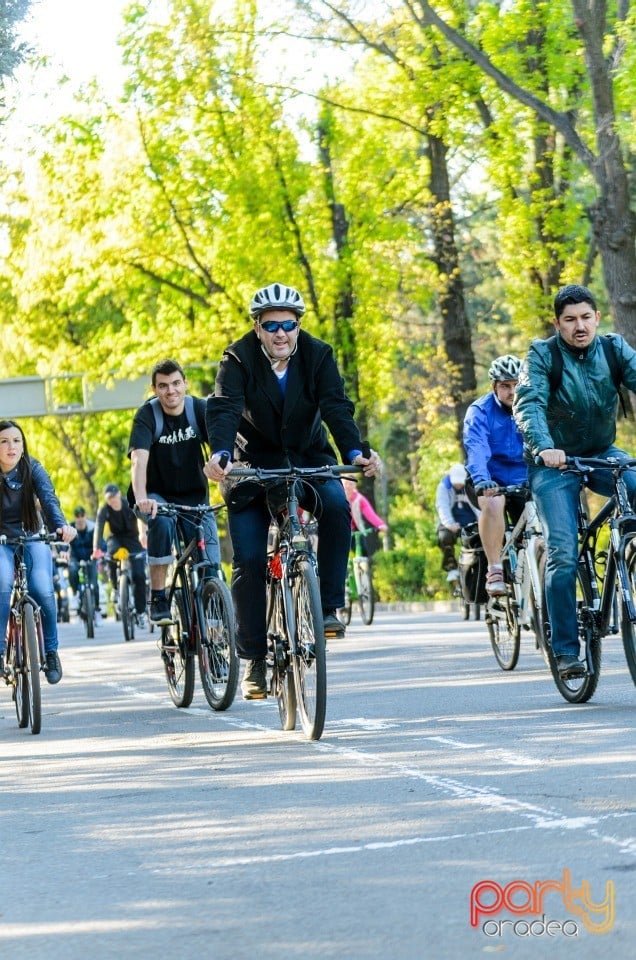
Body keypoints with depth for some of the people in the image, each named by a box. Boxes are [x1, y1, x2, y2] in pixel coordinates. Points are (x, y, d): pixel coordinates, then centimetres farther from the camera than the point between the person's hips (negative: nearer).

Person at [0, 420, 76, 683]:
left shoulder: (32, 469, -11)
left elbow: (48, 499, -24)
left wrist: (61, 525, -44)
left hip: (32, 538, 1)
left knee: (43, 591, -23)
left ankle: (50, 652, -2)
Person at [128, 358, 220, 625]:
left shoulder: (199, 409, -12)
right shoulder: (147, 415, -17)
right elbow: (139, 460, -31)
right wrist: (141, 499, -49)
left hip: (194, 496, 2)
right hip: (157, 495, -2)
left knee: (210, 566, -11)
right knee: (162, 522, -35)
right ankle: (158, 599, -25)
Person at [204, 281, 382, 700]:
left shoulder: (318, 355, -10)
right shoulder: (239, 359, -13)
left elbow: (338, 407, -21)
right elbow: (224, 409, -27)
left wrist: (354, 452, -39)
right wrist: (220, 454, -47)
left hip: (308, 459, 1)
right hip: (255, 464, -1)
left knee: (337, 506, -31)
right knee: (249, 561, -10)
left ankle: (329, 606, -20)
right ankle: (255, 658, 1)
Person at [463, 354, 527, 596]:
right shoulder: (480, 411, -14)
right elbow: (476, 448, -30)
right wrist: (481, 480, -49)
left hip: (522, 480, 3)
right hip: (490, 480, -3)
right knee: (493, 502, -35)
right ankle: (494, 571, -29)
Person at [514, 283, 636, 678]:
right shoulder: (543, 354, -12)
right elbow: (528, 404, -25)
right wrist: (544, 447, -45)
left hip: (602, 454, 3)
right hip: (556, 462, -3)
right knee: (563, 555, -14)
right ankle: (566, 650, -6)